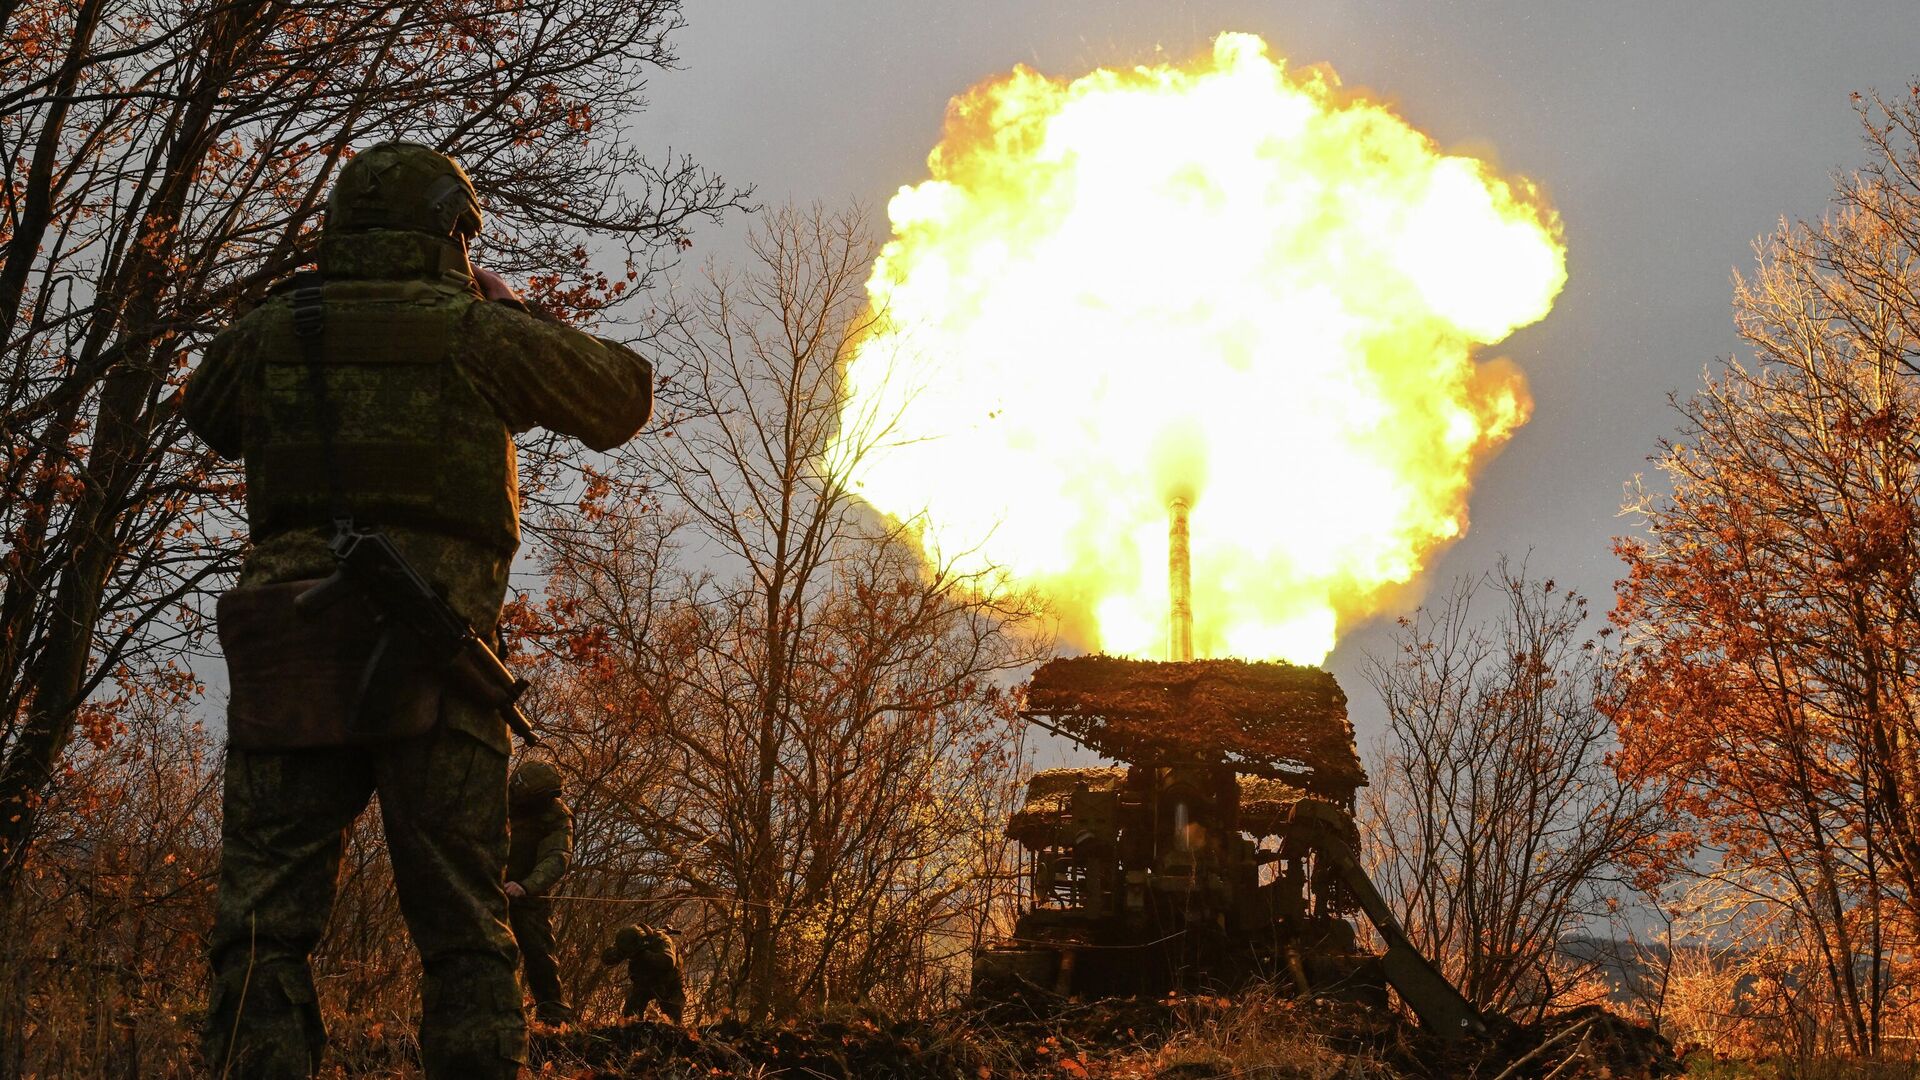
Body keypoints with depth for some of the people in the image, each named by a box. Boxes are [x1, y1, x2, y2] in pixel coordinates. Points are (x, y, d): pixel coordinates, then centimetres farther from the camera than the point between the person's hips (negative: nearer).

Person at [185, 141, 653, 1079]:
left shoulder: (268, 330, 10)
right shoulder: (480, 332, 2)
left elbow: (210, 416, 32)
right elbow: (624, 397, 15)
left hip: (285, 657, 2)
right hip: (432, 665, -1)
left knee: (264, 928, 1)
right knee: (465, 936, 6)